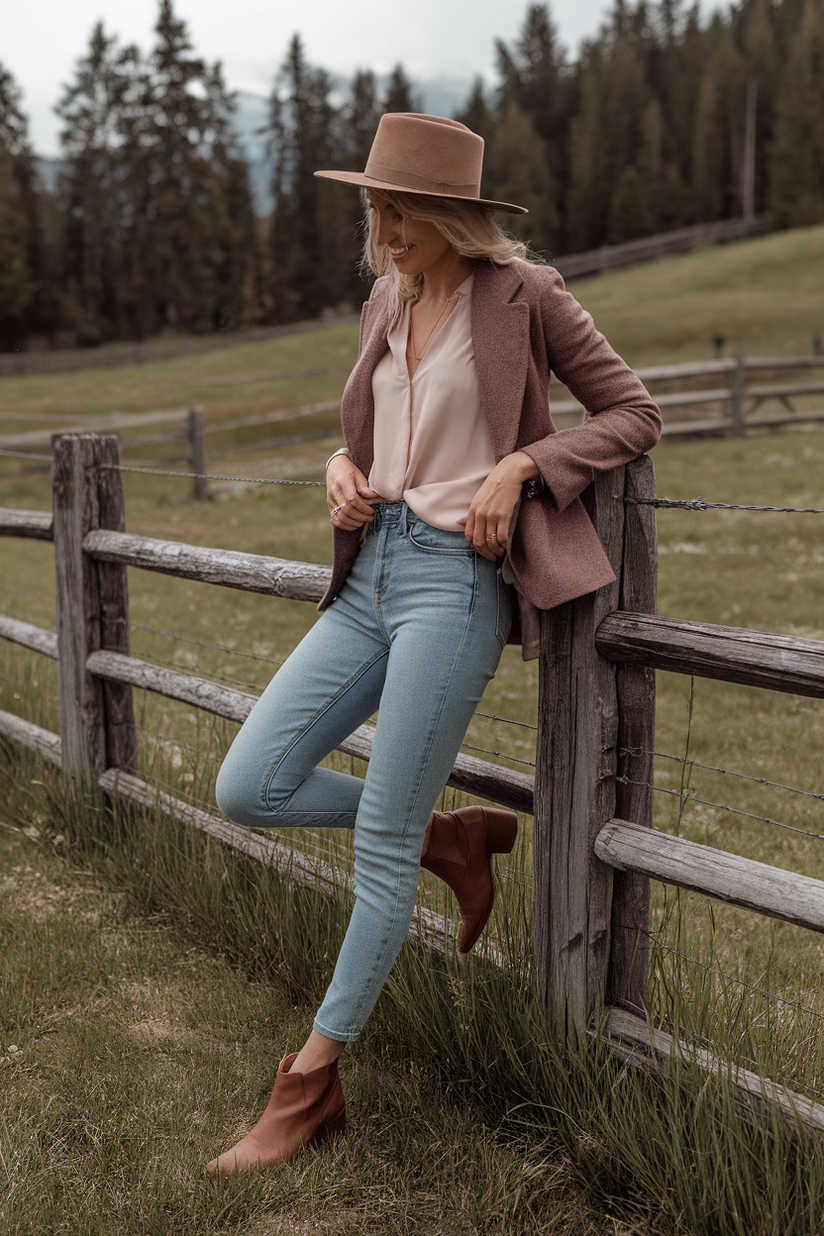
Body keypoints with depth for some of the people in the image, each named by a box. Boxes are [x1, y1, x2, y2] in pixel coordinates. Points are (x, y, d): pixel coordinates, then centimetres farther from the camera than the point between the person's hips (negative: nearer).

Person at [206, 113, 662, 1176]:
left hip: (455, 578, -7)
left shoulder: (524, 294, -3)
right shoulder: (386, 301, 14)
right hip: (369, 573, 8)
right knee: (248, 790, 0)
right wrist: (343, 467, 2)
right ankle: (452, 839, 18)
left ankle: (311, 1086, 11)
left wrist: (520, 464, -14)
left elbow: (633, 415, 0)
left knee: (381, 845, -3)